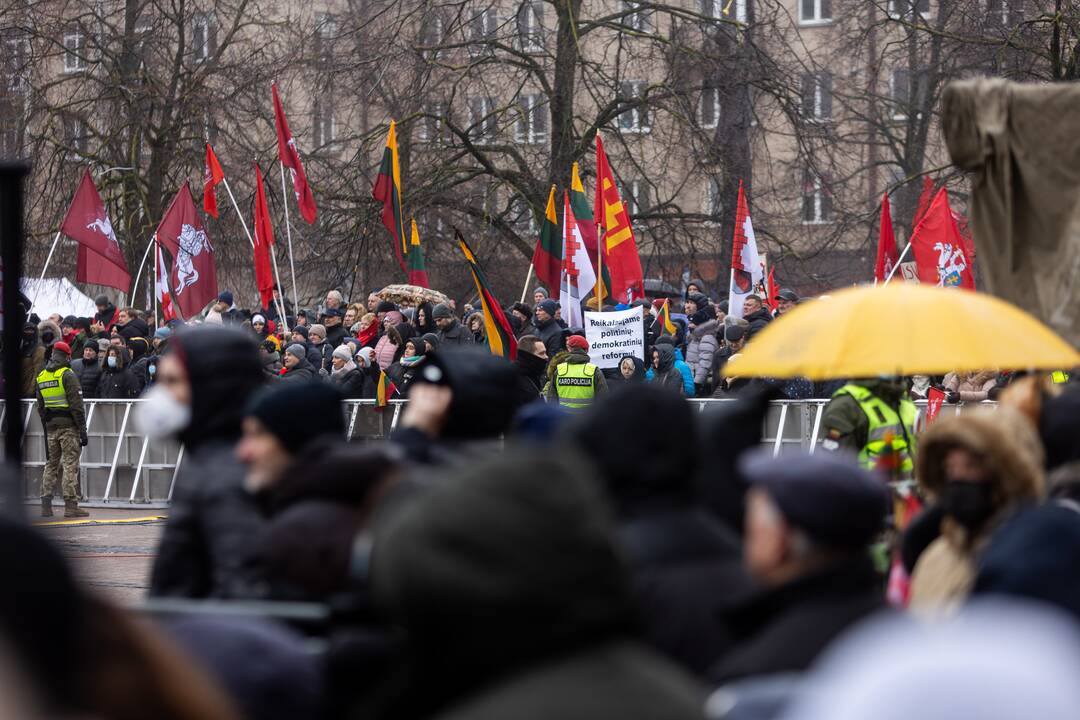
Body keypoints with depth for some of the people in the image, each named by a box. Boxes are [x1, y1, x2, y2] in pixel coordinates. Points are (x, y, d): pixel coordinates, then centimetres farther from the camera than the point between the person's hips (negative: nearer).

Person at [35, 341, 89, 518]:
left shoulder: (41, 377, 12)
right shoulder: (67, 375, -10)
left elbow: (40, 408, 16)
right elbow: (76, 405, -14)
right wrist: (82, 430, -12)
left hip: (51, 427, 6)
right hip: (69, 425, -6)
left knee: (51, 465, 12)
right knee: (70, 465, -6)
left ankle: (46, 505, 8)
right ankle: (71, 505, -9)